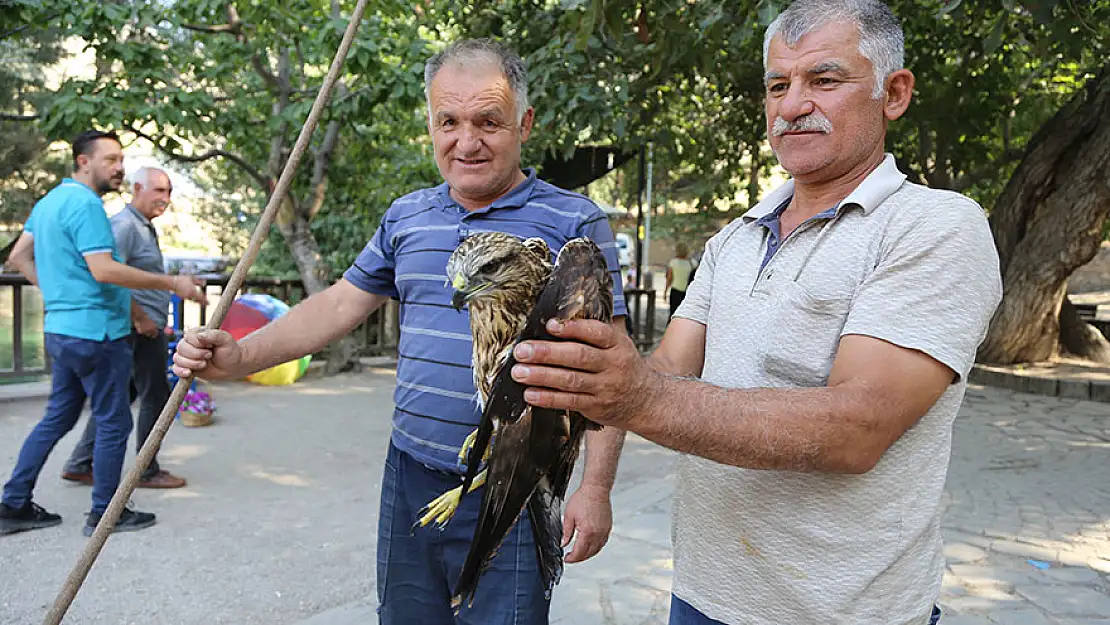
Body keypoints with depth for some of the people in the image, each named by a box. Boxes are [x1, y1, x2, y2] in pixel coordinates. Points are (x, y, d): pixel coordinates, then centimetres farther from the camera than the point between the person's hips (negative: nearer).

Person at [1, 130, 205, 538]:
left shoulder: (49, 201, 15)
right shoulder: (86, 204, -16)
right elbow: (104, 270, -25)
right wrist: (172, 283, -23)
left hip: (60, 328, 10)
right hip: (95, 330, -10)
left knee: (57, 417, 18)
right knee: (113, 423, 2)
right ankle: (105, 514, 11)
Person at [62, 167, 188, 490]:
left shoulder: (144, 227, 18)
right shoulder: (125, 224, -14)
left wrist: (157, 321, 21)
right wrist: (140, 319, -20)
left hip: (146, 326, 10)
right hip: (143, 329, -10)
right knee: (154, 398, 0)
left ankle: (80, 464, 23)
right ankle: (148, 472, 11)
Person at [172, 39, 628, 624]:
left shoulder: (574, 223, -8)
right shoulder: (406, 216, 7)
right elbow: (340, 303, 11)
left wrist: (595, 488, -13)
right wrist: (239, 355, -3)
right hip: (408, 480, 5)